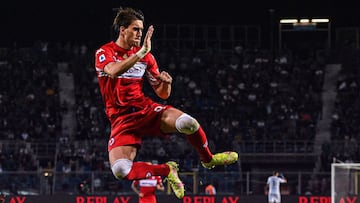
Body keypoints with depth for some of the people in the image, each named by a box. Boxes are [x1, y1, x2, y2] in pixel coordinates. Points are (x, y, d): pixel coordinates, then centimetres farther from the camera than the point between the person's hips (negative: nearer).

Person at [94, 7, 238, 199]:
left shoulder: (145, 56, 10)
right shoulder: (104, 52, -4)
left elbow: (163, 94, 11)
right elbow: (114, 71, -29)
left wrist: (166, 83, -13)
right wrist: (141, 52, -34)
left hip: (146, 108, 3)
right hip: (122, 118, -3)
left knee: (188, 123, -27)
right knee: (120, 170, -28)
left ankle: (208, 159, 5)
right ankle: (166, 170, -1)